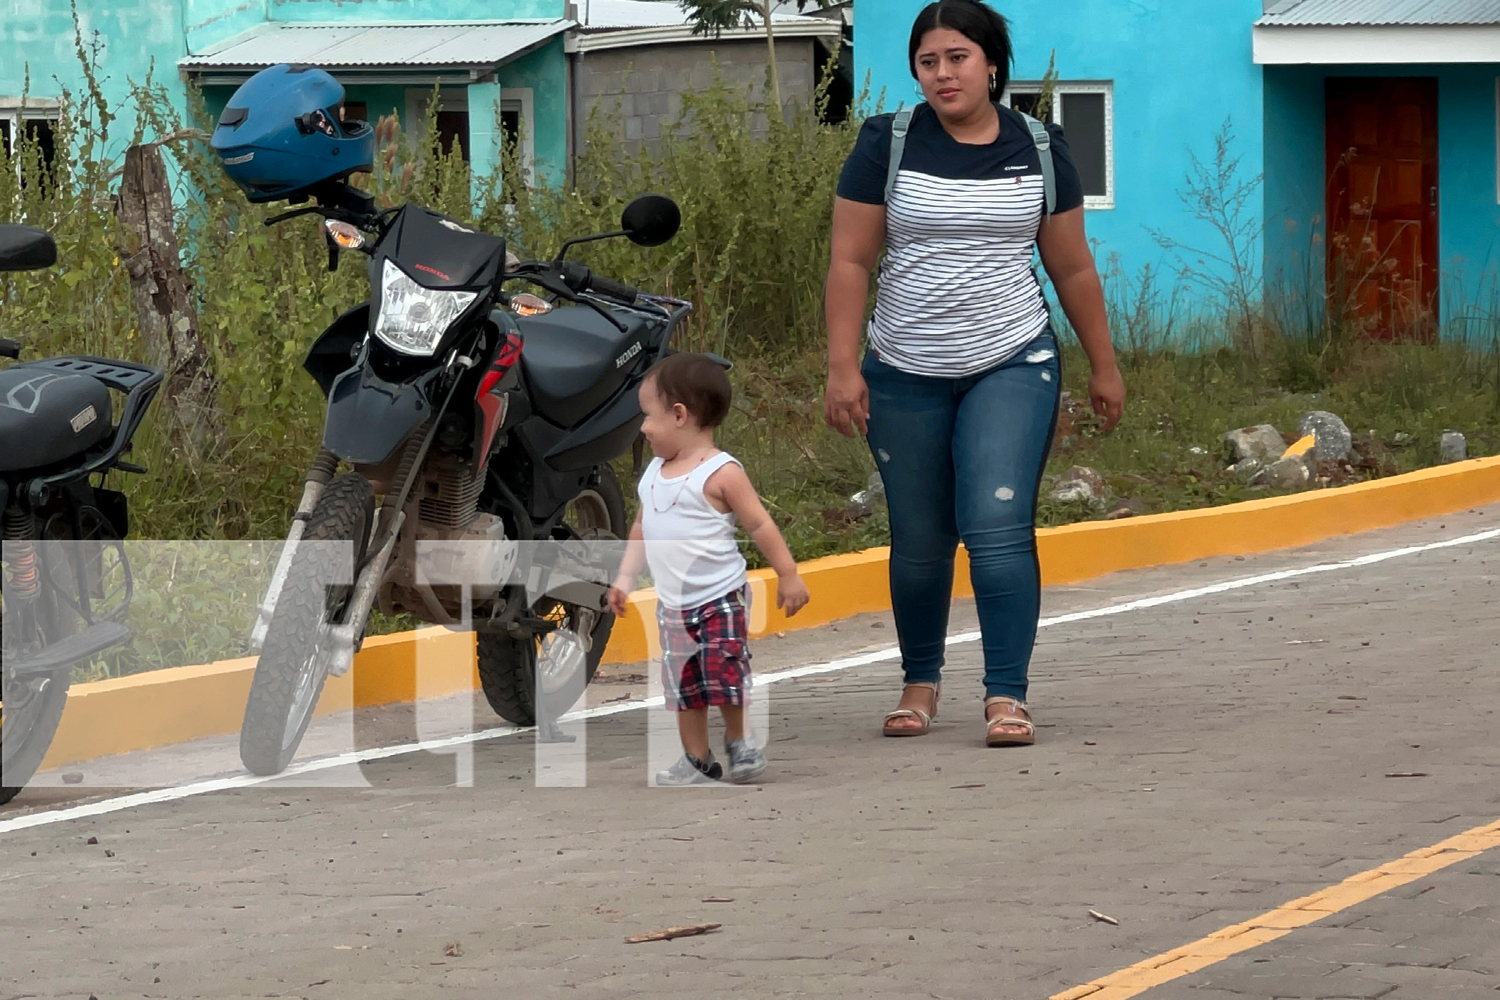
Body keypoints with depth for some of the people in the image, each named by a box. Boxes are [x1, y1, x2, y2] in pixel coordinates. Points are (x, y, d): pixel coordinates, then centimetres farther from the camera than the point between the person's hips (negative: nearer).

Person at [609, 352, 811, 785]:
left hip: (720, 598, -7)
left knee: (725, 676, -12)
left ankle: (738, 740, 10)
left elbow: (760, 524, -11)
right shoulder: (654, 473, 7)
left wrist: (788, 575, -10)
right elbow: (642, 529, 17)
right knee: (684, 685, 8)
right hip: (673, 604, 7)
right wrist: (625, 577, 12)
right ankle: (697, 760, 16)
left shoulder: (720, 473, -15)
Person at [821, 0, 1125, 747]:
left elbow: (1072, 269, 10)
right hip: (905, 375, 1)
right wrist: (842, 368, -10)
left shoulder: (1039, 151, 2)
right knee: (920, 541, 9)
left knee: (998, 526, -15)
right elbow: (850, 262, -3)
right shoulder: (887, 146, -2)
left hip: (1012, 368, -1)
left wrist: (1103, 365, 12)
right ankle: (921, 681, 29)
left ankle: (1007, 696, -15)